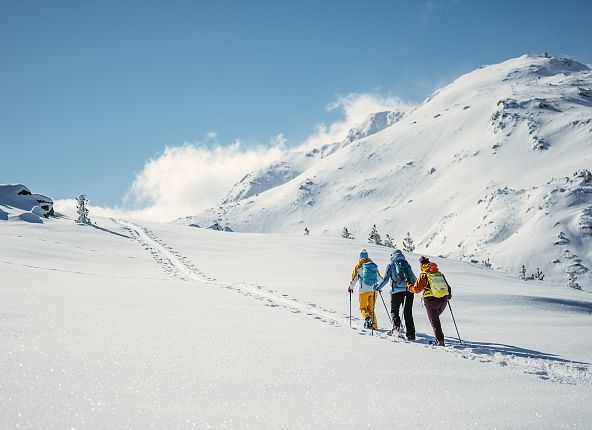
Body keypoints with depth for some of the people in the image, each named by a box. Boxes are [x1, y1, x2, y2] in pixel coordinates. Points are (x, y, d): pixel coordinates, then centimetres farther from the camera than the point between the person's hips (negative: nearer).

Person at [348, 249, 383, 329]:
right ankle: (374, 325, 9)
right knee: (371, 308, 15)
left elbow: (354, 278, 1)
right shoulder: (374, 266, 8)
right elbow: (379, 277, 18)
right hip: (373, 290, 4)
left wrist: (351, 287, 18)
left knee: (363, 307, 6)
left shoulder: (358, 266, -3)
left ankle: (368, 318, -21)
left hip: (364, 290, -4)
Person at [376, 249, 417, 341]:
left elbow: (386, 279, -2)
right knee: (408, 313, 8)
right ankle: (410, 334, 4)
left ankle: (396, 328, -8)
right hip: (408, 291, 2)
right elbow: (414, 279, 5)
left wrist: (378, 288, 9)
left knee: (394, 311, 14)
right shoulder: (407, 265, 10)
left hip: (396, 291, -2)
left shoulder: (391, 265, 4)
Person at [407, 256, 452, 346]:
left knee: (435, 322, 3)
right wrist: (449, 295, 35)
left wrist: (409, 285, 16)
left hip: (431, 301, -5)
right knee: (436, 318, 23)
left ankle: (440, 341, -1)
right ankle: (439, 338, 20)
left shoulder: (423, 275, -3)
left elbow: (416, 289, -2)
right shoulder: (440, 274, 10)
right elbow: (447, 287, 17)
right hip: (444, 300, 5)